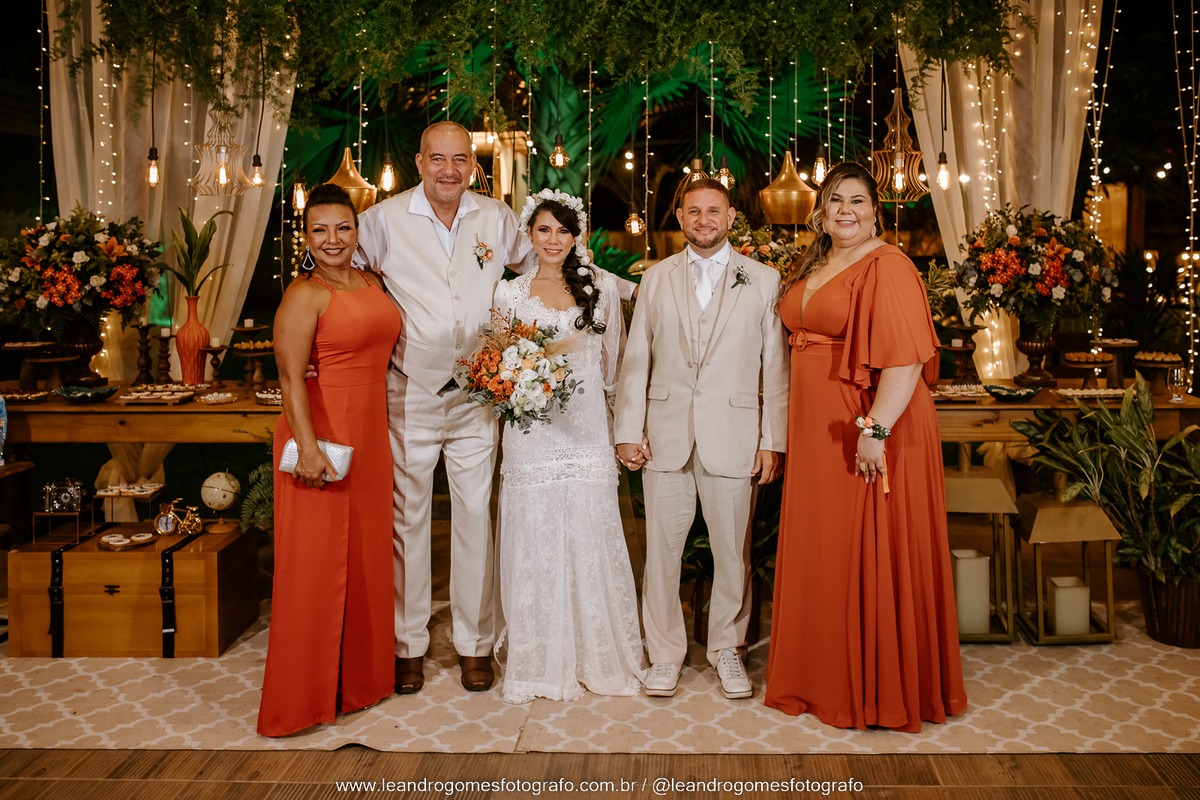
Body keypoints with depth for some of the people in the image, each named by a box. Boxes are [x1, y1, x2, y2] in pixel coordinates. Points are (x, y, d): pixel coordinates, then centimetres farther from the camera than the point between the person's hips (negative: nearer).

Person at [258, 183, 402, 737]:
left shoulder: (373, 285, 12)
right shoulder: (304, 294, -10)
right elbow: (291, 376, -17)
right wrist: (308, 447, -24)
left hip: (370, 438, 7)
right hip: (322, 439, -7)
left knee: (367, 556, 14)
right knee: (315, 562, 0)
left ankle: (360, 676, 30)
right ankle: (303, 696, 14)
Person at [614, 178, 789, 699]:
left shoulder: (764, 281, 5)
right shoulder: (656, 279, 10)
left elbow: (776, 367, 3)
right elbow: (636, 359, 8)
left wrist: (773, 440, -2)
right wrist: (629, 431, 1)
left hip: (733, 435, -1)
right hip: (666, 435, 1)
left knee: (733, 550, 7)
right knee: (662, 547, 5)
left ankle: (727, 648, 27)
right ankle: (665, 652, 21)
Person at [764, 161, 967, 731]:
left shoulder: (886, 266, -11)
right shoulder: (811, 268, 15)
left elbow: (905, 358, -19)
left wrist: (876, 429, -25)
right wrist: (793, 432, 14)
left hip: (870, 433, -8)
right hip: (817, 436, 8)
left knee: (871, 557, 1)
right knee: (821, 551, 14)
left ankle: (880, 689, 17)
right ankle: (823, 678, 29)